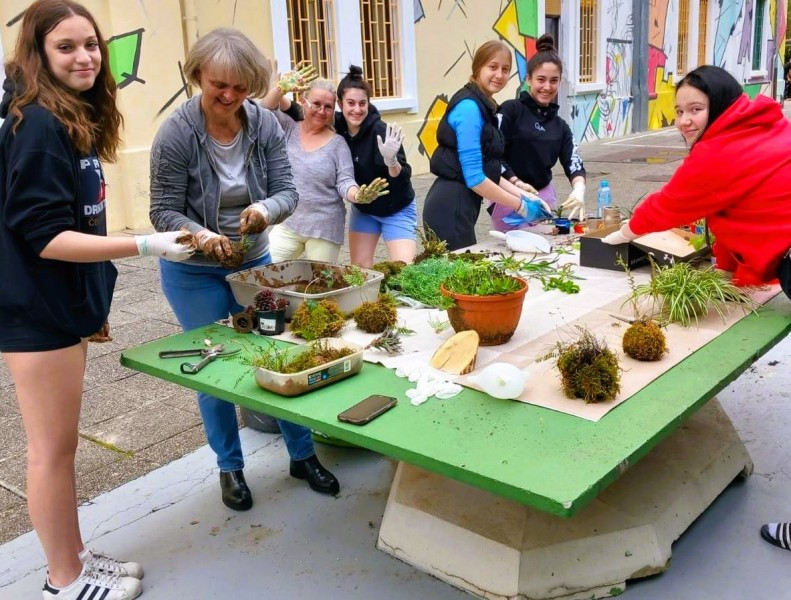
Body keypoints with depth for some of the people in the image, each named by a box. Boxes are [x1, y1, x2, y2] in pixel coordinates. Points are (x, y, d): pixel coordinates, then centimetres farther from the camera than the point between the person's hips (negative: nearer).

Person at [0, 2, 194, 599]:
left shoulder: (75, 121, 11)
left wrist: (93, 301, 19)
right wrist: (145, 245, -28)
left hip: (62, 304, 9)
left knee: (59, 445, 17)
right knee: (53, 449, 3)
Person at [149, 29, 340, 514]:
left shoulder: (266, 125, -9)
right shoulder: (177, 134, -18)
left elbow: (288, 191, -9)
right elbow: (165, 212, -16)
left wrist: (266, 209, -32)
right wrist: (199, 234, -35)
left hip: (255, 262, 3)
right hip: (195, 273, -3)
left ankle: (303, 455, 28)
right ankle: (230, 468, 28)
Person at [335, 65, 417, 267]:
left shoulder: (381, 131, -27)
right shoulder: (336, 127, -13)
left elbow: (403, 179, -30)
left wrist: (391, 160, -49)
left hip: (397, 211, -5)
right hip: (362, 210, 5)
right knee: (359, 268, 9)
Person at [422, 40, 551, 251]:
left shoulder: (485, 106, 14)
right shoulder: (469, 107, -15)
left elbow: (488, 171, 16)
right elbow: (474, 176, -20)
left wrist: (524, 196, 7)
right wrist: (520, 206, -13)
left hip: (459, 205, 10)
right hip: (450, 208, -10)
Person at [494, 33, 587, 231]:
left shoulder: (560, 127, 12)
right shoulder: (510, 110, -5)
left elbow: (574, 164, -1)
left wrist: (579, 190, -21)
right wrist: (517, 183, -22)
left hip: (545, 197, 6)